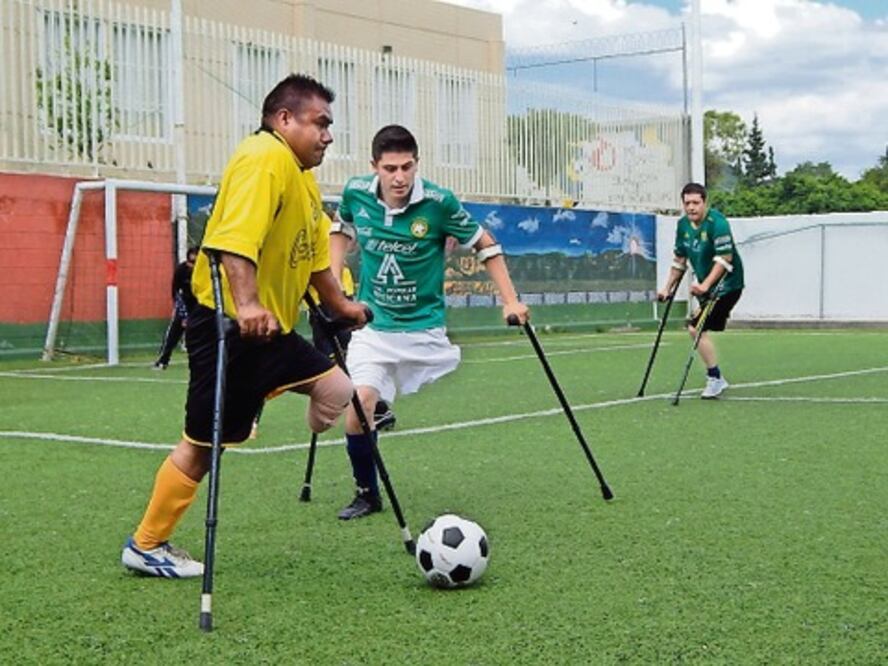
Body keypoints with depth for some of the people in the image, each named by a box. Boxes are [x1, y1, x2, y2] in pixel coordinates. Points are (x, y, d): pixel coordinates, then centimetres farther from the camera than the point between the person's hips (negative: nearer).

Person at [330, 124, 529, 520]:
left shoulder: (439, 203, -16)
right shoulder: (356, 194, -7)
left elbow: (485, 244, -3)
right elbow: (340, 230, 16)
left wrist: (510, 301, -7)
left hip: (425, 328, -1)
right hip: (373, 325, 1)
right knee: (358, 405, -14)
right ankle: (366, 494, 6)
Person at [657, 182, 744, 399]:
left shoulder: (717, 223, -20)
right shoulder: (683, 225, 5)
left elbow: (724, 258, -26)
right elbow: (679, 259, 17)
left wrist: (705, 285, -34)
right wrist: (668, 287, 16)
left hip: (726, 285, -9)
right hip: (706, 286, 9)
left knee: (696, 327, -16)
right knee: (699, 329, 13)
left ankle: (715, 379, -8)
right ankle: (715, 380, 24)